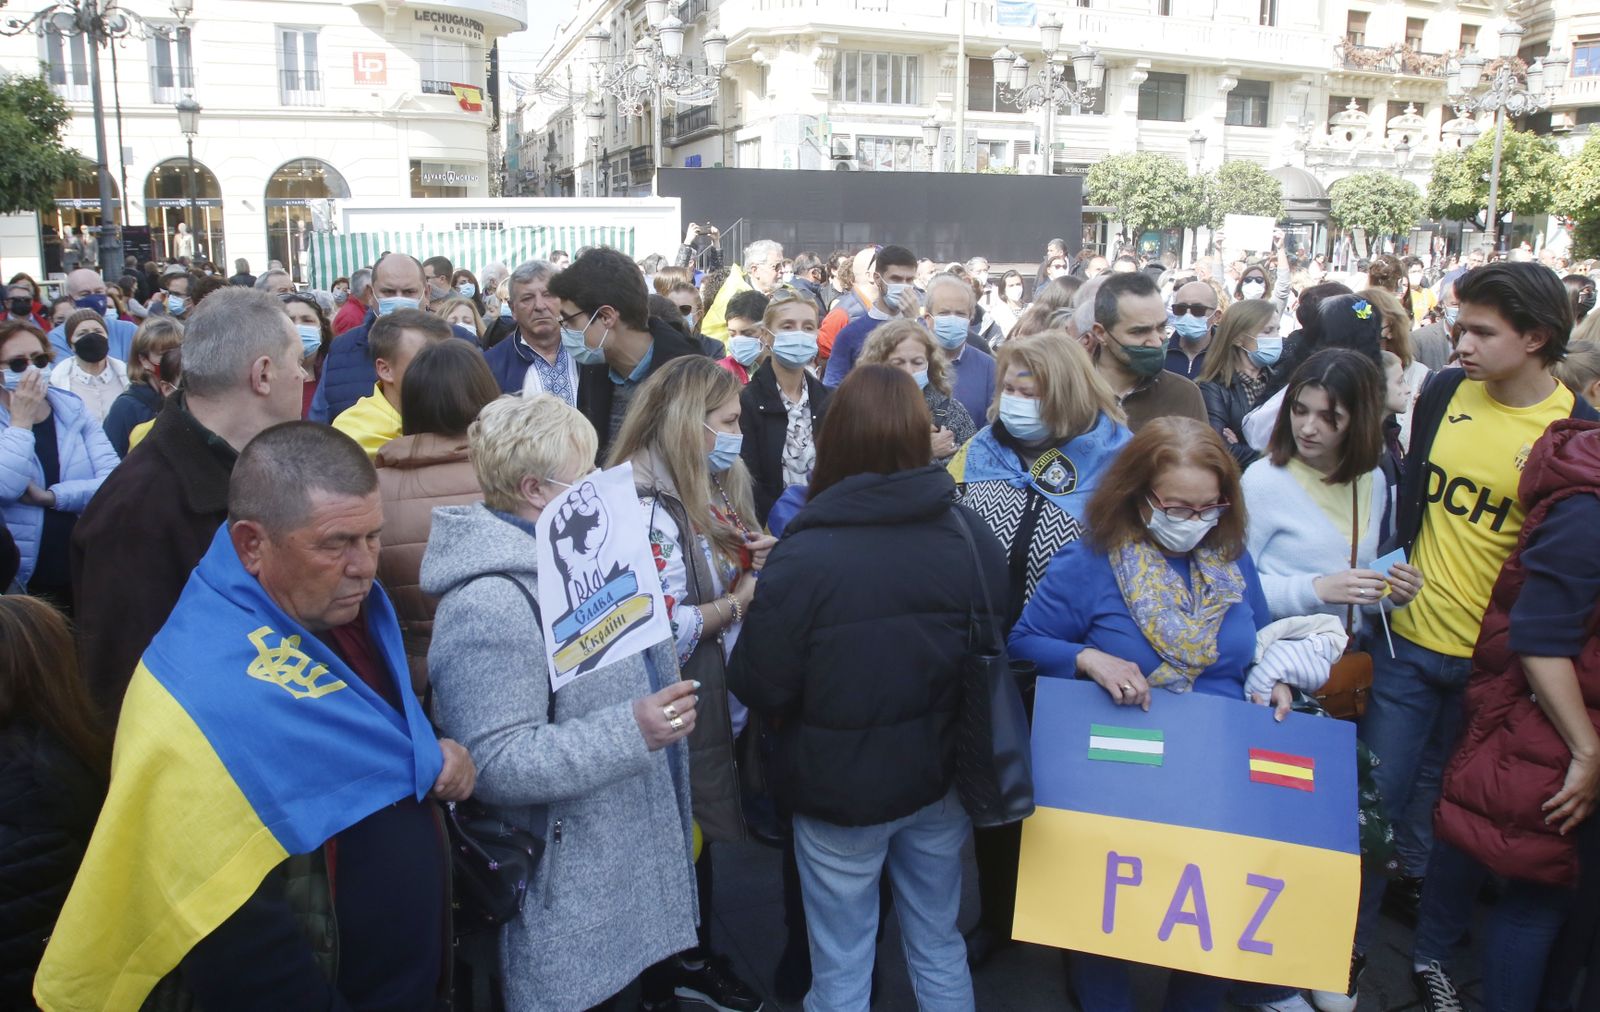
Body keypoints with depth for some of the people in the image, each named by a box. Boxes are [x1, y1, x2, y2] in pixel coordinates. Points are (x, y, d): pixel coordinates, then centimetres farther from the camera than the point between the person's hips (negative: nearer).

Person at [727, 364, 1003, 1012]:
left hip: (841, 789, -4)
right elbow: (994, 653, 5)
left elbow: (759, 688, -15)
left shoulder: (802, 558, -24)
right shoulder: (973, 537, -8)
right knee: (940, 949, 23)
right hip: (942, 780, 4)